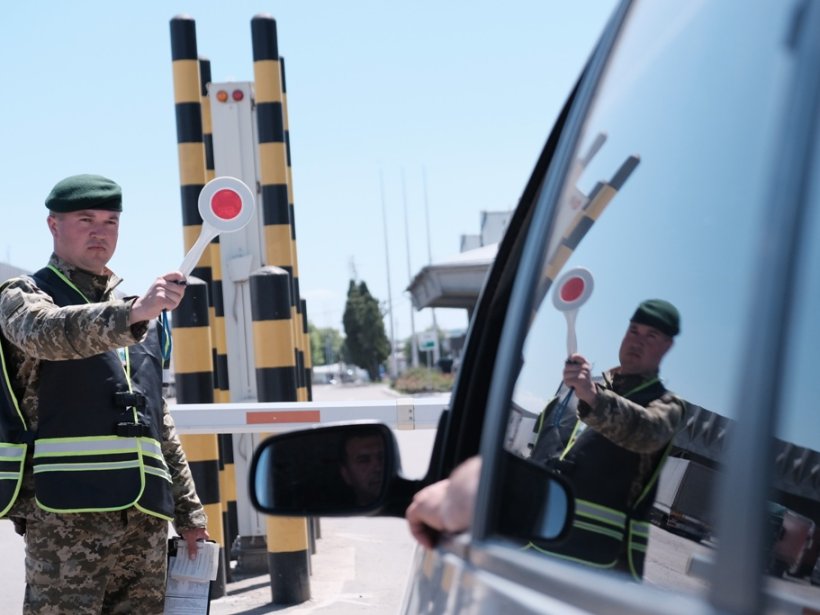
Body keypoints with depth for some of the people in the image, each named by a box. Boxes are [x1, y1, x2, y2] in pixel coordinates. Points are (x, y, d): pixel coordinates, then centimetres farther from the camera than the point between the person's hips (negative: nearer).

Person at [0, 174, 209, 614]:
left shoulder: (139, 310, 22)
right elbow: (49, 333, -21)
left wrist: (188, 511, 22)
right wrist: (131, 314, -38)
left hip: (144, 513, 6)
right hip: (65, 511, -6)